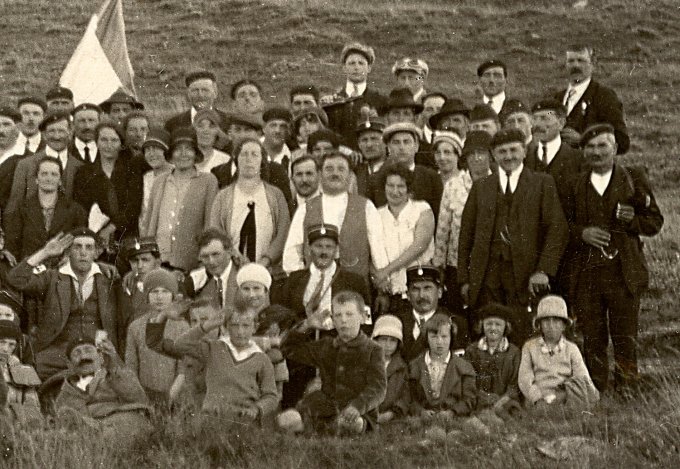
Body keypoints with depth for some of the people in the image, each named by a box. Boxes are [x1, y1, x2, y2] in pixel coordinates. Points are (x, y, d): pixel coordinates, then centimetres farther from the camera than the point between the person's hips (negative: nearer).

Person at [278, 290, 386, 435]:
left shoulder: (373, 351, 3)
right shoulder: (325, 348, 18)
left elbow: (377, 389, -9)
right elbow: (289, 350, 27)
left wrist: (357, 407, -29)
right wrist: (306, 326, 10)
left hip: (360, 413, -3)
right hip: (327, 411, 3)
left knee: (352, 424, -43)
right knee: (285, 420, -24)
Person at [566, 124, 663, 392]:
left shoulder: (634, 180, 7)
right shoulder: (574, 185, 12)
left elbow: (654, 222, 7)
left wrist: (632, 221, -13)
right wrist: (582, 233, -7)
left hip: (623, 273, -1)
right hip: (585, 275, 1)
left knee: (625, 339, -2)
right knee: (592, 340, 2)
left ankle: (626, 390, 7)